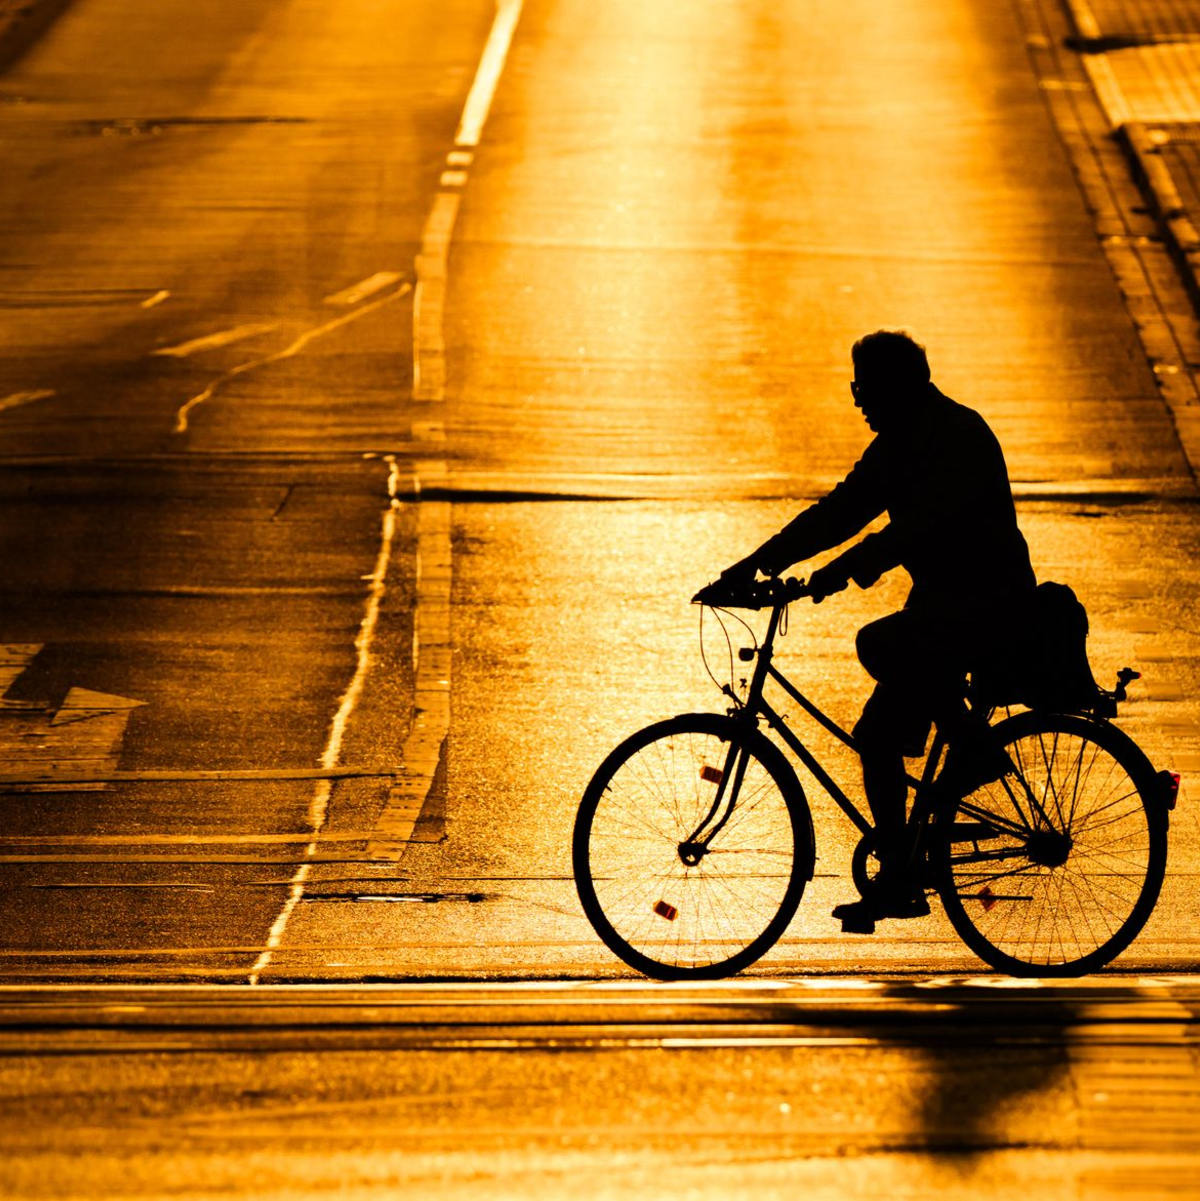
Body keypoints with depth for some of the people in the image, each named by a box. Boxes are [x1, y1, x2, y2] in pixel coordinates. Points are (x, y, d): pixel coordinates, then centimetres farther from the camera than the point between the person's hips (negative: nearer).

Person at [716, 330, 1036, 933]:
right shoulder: (897, 444, 12)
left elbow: (922, 521, -32)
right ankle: (895, 882, 9)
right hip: (942, 602, 10)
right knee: (878, 738, 3)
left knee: (879, 644, -30)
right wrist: (754, 564, 2)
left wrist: (845, 570, -42)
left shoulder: (962, 437, -17)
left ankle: (974, 742, -13)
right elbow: (838, 512, 12)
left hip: (989, 606, -10)